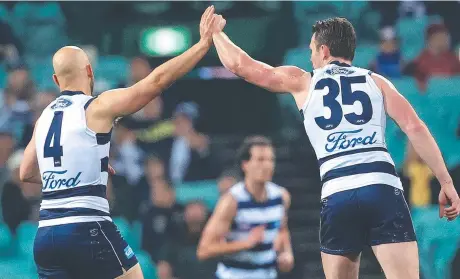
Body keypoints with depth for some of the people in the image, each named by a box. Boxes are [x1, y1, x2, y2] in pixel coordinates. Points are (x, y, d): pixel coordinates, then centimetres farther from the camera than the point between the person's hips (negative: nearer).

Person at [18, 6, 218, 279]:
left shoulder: (45, 116, 15)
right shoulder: (98, 107, -4)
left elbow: (27, 173, 25)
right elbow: (158, 80, -8)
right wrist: (204, 43, -2)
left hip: (46, 233, 6)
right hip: (87, 230, -6)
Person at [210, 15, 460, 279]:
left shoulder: (303, 82, 18)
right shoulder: (376, 81, 18)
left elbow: (239, 65, 23)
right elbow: (415, 128, 5)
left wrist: (217, 32, 43)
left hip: (337, 195, 1)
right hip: (383, 188, 0)